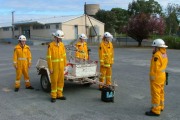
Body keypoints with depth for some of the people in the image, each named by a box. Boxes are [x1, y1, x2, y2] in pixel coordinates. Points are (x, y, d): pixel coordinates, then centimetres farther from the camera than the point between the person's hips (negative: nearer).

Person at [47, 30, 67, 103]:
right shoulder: (51, 45, -13)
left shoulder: (62, 45, 4)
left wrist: (64, 65, 7)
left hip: (61, 66, 6)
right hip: (54, 66, -5)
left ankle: (59, 94, 23)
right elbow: (49, 57, -13)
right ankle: (53, 96, 13)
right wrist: (50, 68, -14)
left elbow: (64, 55, 9)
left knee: (61, 80, 10)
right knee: (54, 81, 1)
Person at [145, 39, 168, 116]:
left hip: (156, 77, -10)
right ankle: (160, 106, 34)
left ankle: (155, 111, 3)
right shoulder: (164, 54, 7)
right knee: (161, 92, 20)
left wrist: (152, 77, -15)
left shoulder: (157, 55, -22)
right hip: (162, 75, 10)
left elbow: (154, 67, -22)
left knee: (155, 93, -3)